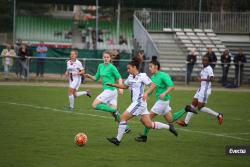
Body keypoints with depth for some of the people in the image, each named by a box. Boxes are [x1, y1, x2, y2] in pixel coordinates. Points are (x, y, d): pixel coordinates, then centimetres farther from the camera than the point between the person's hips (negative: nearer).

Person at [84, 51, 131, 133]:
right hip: (106, 90, 8)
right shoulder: (100, 66, 13)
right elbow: (96, 78, 18)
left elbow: (119, 78, -11)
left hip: (110, 90, -8)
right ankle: (126, 127, 8)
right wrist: (89, 76, -1)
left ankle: (114, 111, -10)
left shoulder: (111, 67, -9)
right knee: (114, 111, 5)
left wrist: (120, 87, -26)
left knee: (95, 105, -13)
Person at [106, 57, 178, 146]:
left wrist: (146, 93, -27)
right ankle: (169, 127, 19)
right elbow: (125, 86, 28)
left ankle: (118, 139, -7)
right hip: (135, 103, 9)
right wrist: (113, 85, 17)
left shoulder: (142, 76, -10)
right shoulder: (130, 77, 13)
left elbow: (152, 85, -12)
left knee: (123, 117, -12)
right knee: (149, 124, 8)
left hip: (139, 103, -9)